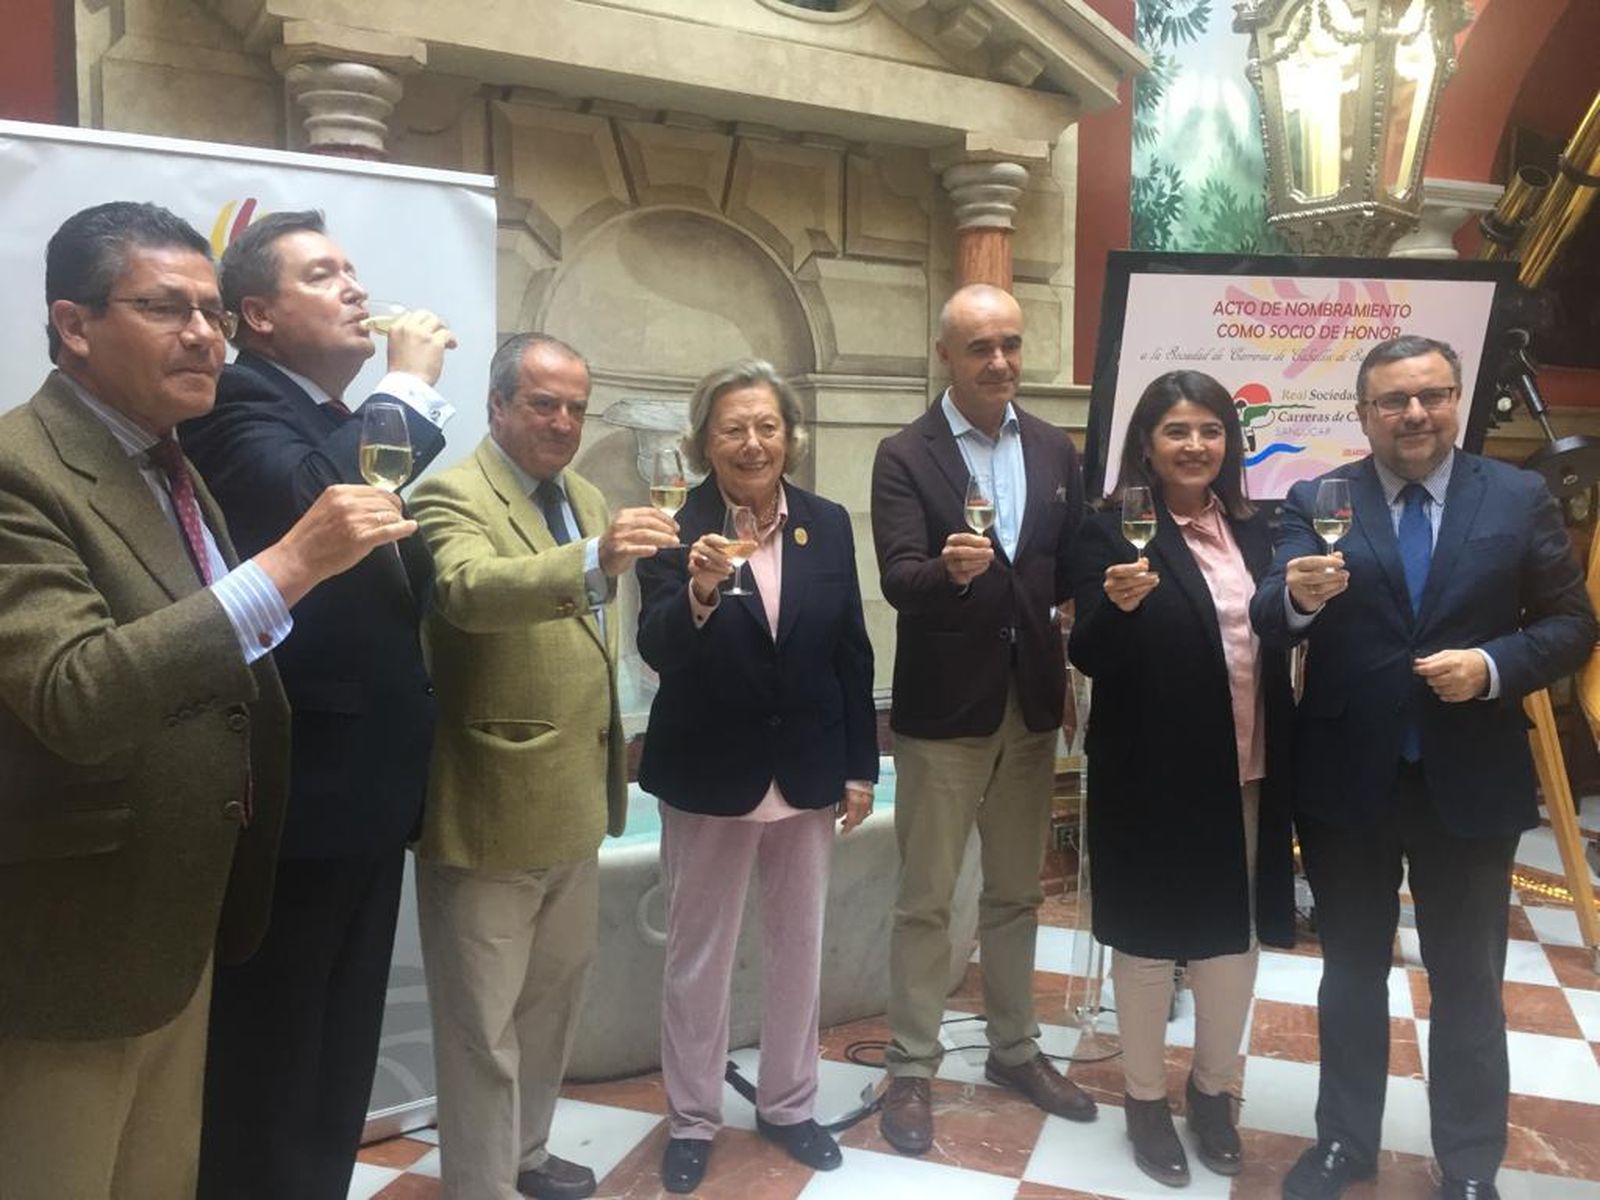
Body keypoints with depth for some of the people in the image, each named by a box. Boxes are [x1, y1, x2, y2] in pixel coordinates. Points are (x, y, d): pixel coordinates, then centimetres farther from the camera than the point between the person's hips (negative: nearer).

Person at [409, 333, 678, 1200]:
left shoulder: (587, 499, 11)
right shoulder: (453, 497, -14)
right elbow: (471, 591, -36)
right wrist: (596, 559, -51)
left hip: (573, 801, 8)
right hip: (490, 809, -8)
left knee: (552, 1000, 22)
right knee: (484, 1024, 5)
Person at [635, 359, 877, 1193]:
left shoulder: (828, 525, 0)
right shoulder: (677, 530, -11)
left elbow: (852, 653, 3)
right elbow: (656, 650, -21)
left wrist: (861, 767, 3)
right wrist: (699, 591, -41)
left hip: (807, 774, 4)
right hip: (708, 776, -3)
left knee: (799, 949, 16)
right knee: (696, 957, 10)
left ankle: (788, 1105, 35)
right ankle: (691, 1121, 28)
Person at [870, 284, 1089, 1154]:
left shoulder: (1055, 450, 5)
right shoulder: (904, 456, -9)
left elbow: (1073, 565, 9)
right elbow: (899, 580, -20)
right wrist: (948, 569, -40)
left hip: (1032, 702, 5)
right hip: (943, 708, -4)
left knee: (1017, 893, 18)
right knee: (925, 901, 6)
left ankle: (1014, 1049, 34)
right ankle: (911, 1069, 21)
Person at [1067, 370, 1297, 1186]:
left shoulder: (1254, 532, 6)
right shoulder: (1111, 532, -10)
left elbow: (1275, 644, 10)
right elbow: (1091, 658, -16)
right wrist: (1118, 604, -33)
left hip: (1247, 775, 5)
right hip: (1153, 777, -5)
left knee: (1237, 937, 17)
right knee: (1149, 940, 11)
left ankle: (1212, 1089, 38)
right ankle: (1145, 1098, 30)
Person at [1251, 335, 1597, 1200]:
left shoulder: (1520, 498, 0)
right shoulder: (1317, 501, -3)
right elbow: (1267, 628, -13)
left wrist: (1496, 666, -18)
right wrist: (1296, 597, -36)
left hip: (1469, 780, 0)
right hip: (1345, 778, 0)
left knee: (1468, 984, 14)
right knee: (1351, 974, 16)